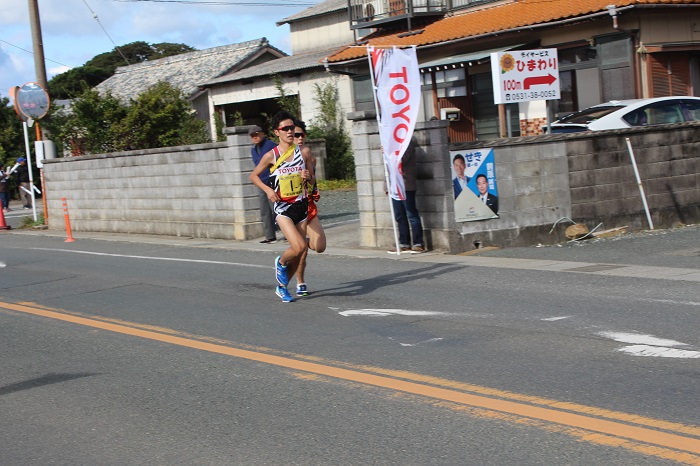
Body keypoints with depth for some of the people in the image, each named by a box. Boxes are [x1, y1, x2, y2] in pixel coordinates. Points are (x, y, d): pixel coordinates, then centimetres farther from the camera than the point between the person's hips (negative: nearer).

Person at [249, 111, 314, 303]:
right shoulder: (271, 155, -5)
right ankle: (281, 262, 12)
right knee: (299, 247, -21)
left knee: (298, 253, 6)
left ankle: (282, 287, 26)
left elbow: (311, 181, 13)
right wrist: (268, 189, -9)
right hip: (283, 207, -4)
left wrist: (308, 177, -10)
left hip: (301, 205, 4)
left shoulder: (303, 152, 4)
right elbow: (253, 175, 6)